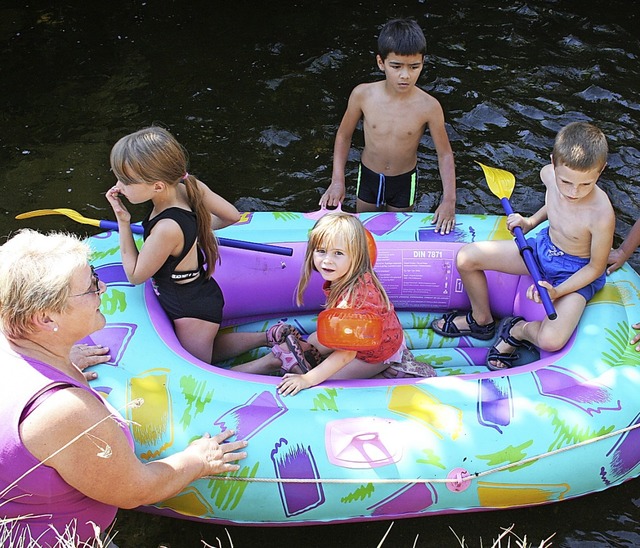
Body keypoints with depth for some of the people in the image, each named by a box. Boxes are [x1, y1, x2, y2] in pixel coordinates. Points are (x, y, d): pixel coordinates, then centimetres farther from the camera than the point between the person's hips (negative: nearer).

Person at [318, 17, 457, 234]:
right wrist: (337, 180, -13)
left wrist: (449, 200, -23)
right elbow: (344, 135, -6)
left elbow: (445, 154, -14)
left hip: (404, 182, -1)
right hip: (368, 177, 1)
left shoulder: (428, 106, -25)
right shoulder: (362, 94, -21)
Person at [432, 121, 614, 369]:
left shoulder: (601, 215, -33)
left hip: (576, 273, -6)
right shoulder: (549, 174, -17)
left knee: (550, 340, -31)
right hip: (543, 247, 6)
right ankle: (481, 320, 22)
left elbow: (596, 267, -17)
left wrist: (557, 291, -26)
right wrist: (531, 222, 0)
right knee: (467, 257, -3)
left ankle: (519, 330, 8)